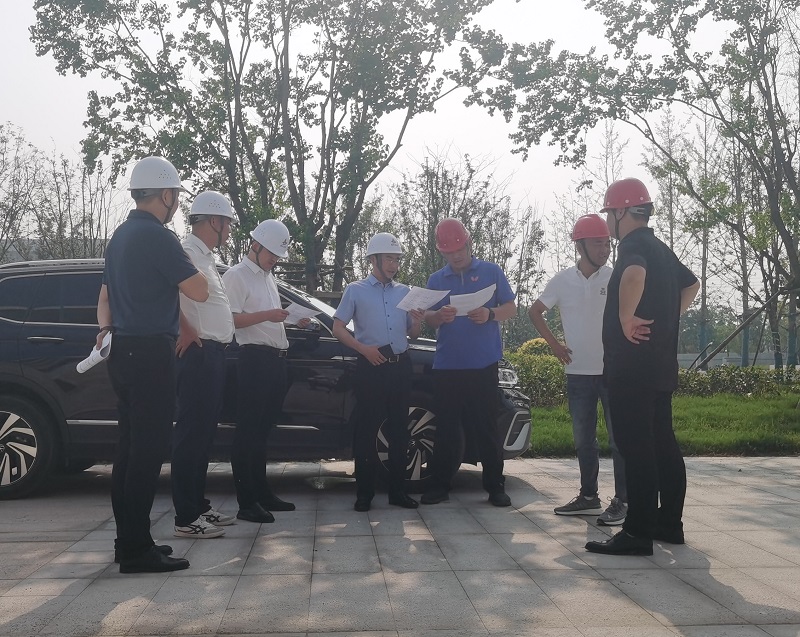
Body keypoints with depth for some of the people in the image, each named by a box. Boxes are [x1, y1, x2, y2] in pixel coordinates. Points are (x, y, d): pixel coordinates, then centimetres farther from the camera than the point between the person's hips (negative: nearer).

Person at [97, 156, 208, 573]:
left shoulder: (121, 236, 16)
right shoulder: (158, 237, -14)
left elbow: (105, 296, 23)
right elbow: (199, 292, -13)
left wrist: (106, 328, 13)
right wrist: (188, 265, 5)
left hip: (124, 351, 10)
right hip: (149, 354, -10)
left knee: (130, 448, 13)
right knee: (147, 451, -6)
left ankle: (128, 540, 20)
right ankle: (137, 550, -3)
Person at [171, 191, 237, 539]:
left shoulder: (205, 257, 20)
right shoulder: (188, 253, -12)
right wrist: (185, 331, -23)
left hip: (212, 353, 10)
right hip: (198, 353, -10)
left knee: (204, 432, 14)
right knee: (191, 432, -8)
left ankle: (199, 506, 22)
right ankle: (186, 517, -4)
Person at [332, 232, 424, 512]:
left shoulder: (404, 292, 15)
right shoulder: (356, 290, 3)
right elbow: (338, 328, -1)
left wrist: (418, 321, -6)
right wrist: (364, 349, -14)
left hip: (400, 365, 4)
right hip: (371, 366, -4)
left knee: (398, 428, 6)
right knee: (367, 428, -3)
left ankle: (397, 490, 13)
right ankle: (364, 493, 2)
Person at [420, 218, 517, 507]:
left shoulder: (491, 272, 6)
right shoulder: (436, 279, 13)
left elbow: (511, 308, 5)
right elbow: (427, 318, 10)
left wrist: (490, 314, -17)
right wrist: (439, 316, -14)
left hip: (483, 364, -2)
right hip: (446, 365, 2)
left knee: (486, 426, 1)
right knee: (445, 428, 4)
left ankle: (495, 486, 8)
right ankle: (439, 485, 10)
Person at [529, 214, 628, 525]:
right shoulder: (562, 281, 1)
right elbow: (535, 311, 14)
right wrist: (553, 343, 6)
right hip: (578, 372, 3)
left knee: (619, 438, -2)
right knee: (583, 440, 12)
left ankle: (621, 500, 5)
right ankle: (588, 496, 23)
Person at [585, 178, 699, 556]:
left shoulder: (633, 245, -13)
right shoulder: (659, 249, 18)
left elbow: (634, 274, -38)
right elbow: (690, 284, 34)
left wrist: (627, 317, -25)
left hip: (632, 367, -10)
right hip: (661, 366, 10)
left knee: (636, 447, -9)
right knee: (662, 443, 14)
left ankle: (638, 533, -7)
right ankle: (669, 523, 22)